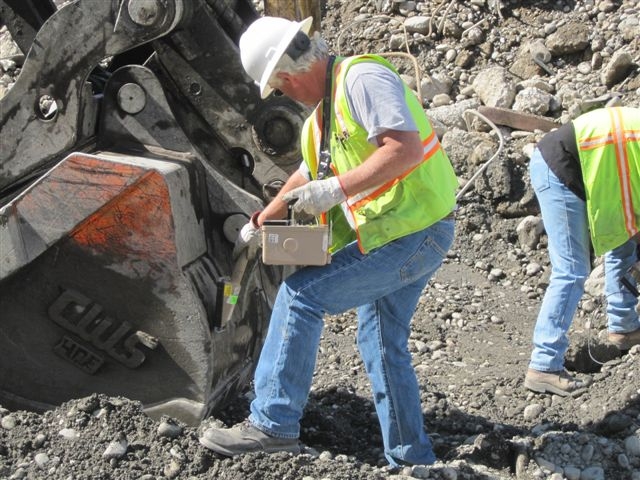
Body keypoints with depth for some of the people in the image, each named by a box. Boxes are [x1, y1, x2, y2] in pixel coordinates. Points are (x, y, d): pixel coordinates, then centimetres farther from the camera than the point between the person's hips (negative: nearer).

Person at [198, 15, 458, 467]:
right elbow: (308, 174, 30)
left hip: (412, 233, -10)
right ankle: (412, 458, 25)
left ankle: (273, 424, -6)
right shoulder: (326, 107, 16)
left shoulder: (363, 78, -15)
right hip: (411, 233, 10)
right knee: (383, 342, 16)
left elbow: (405, 147, -28)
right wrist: (261, 220, 32)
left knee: (301, 293, -11)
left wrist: (336, 189, -28)